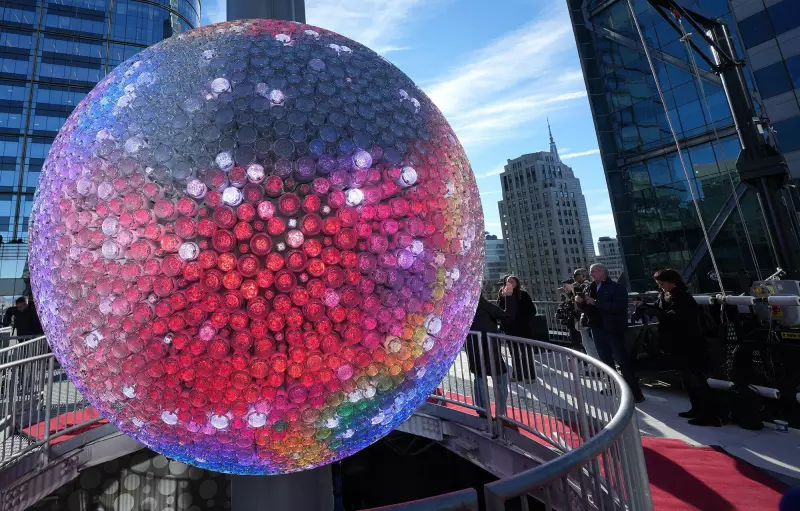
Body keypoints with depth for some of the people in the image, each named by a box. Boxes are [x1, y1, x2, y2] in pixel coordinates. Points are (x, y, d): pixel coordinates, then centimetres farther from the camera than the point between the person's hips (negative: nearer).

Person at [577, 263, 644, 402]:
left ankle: (636, 393, 5)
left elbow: (618, 306, -24)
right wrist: (580, 302, -6)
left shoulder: (617, 287, -9)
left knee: (622, 360, -4)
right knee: (606, 361, 18)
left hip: (613, 329, -7)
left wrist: (595, 302, -24)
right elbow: (588, 308, 15)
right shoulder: (592, 288, 11)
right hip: (598, 329, 7)